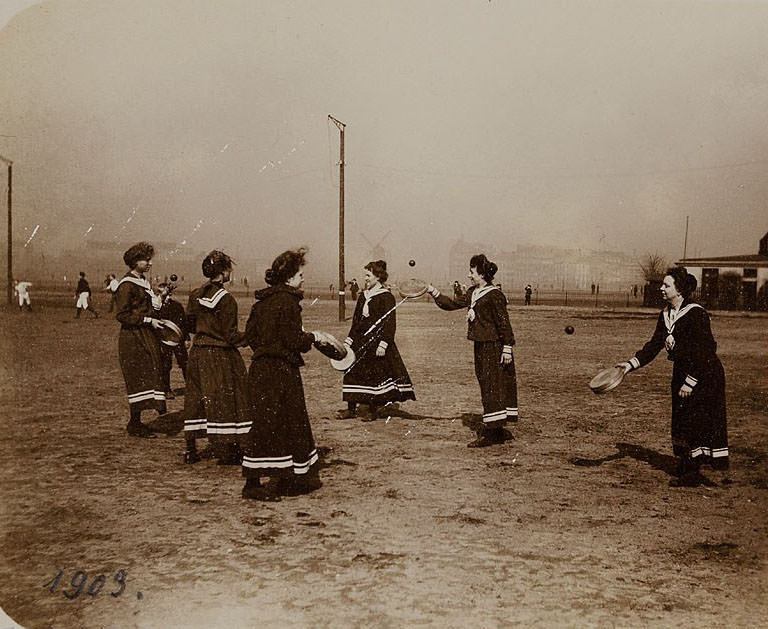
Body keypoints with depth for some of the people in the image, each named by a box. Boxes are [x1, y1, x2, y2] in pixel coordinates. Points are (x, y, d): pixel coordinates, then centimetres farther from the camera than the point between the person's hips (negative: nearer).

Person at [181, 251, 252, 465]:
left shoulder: (196, 294, 4)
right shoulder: (225, 299, -16)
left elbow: (190, 324, 12)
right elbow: (230, 335, -16)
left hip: (198, 353, 7)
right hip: (220, 356, -7)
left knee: (196, 397, 12)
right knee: (224, 400, 2)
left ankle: (191, 449, 18)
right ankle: (227, 452, 6)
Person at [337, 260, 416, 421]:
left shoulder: (386, 297, -9)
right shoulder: (363, 296, 13)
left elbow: (389, 323, -13)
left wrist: (383, 343, -20)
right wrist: (348, 341, 13)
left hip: (376, 342, -7)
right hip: (360, 341, 7)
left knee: (375, 375, -1)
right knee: (352, 372, 6)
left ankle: (373, 410, 10)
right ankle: (351, 408, 14)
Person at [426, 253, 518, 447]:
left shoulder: (494, 295, -15)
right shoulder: (473, 292, 12)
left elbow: (504, 323, -16)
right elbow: (454, 304, 21)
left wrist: (507, 348, -18)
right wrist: (435, 293, 13)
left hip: (493, 347, -9)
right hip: (481, 346, 9)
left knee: (491, 386, -7)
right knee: (486, 384, 13)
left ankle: (491, 433, -5)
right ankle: (496, 430, 22)